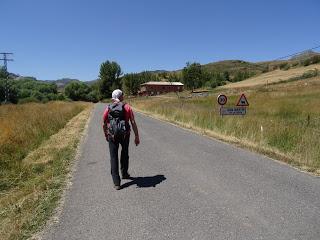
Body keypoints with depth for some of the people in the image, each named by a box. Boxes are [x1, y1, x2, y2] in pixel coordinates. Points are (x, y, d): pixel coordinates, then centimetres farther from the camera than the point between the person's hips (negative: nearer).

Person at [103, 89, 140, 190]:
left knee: (114, 158, 6)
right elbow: (133, 123, -5)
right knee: (125, 155, 24)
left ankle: (116, 183, 4)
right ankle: (124, 174, 41)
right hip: (125, 135, 0)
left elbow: (104, 124, 11)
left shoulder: (108, 109, 3)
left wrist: (106, 135, 27)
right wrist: (137, 136, 0)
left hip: (112, 136, 0)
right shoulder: (127, 107, -1)